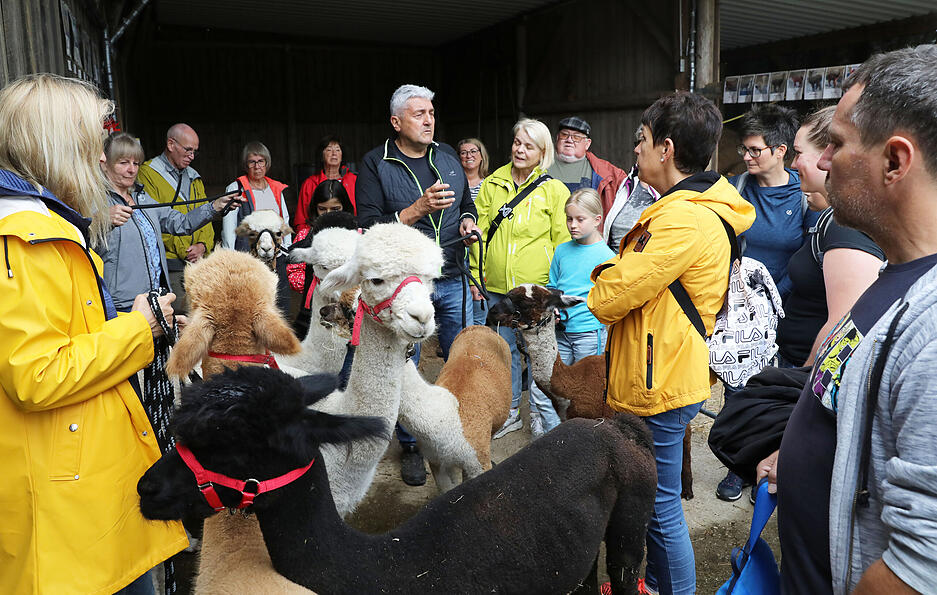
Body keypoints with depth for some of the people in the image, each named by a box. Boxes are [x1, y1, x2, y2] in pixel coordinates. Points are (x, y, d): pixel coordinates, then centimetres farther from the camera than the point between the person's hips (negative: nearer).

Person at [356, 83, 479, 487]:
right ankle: (410, 446, 25)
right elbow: (368, 226, -12)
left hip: (452, 280, 4)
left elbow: (467, 203, 22)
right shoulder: (376, 164, -5)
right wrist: (419, 209, -21)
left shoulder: (447, 156, 10)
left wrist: (467, 222, 0)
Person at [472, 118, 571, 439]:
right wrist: (475, 275, 7)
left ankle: (541, 416, 20)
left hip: (537, 287, -4)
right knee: (504, 349, 15)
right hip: (497, 285, 4)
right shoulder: (492, 184, 7)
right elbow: (480, 232, 11)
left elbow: (563, 241, -1)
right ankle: (510, 410, 32)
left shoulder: (553, 189, -2)